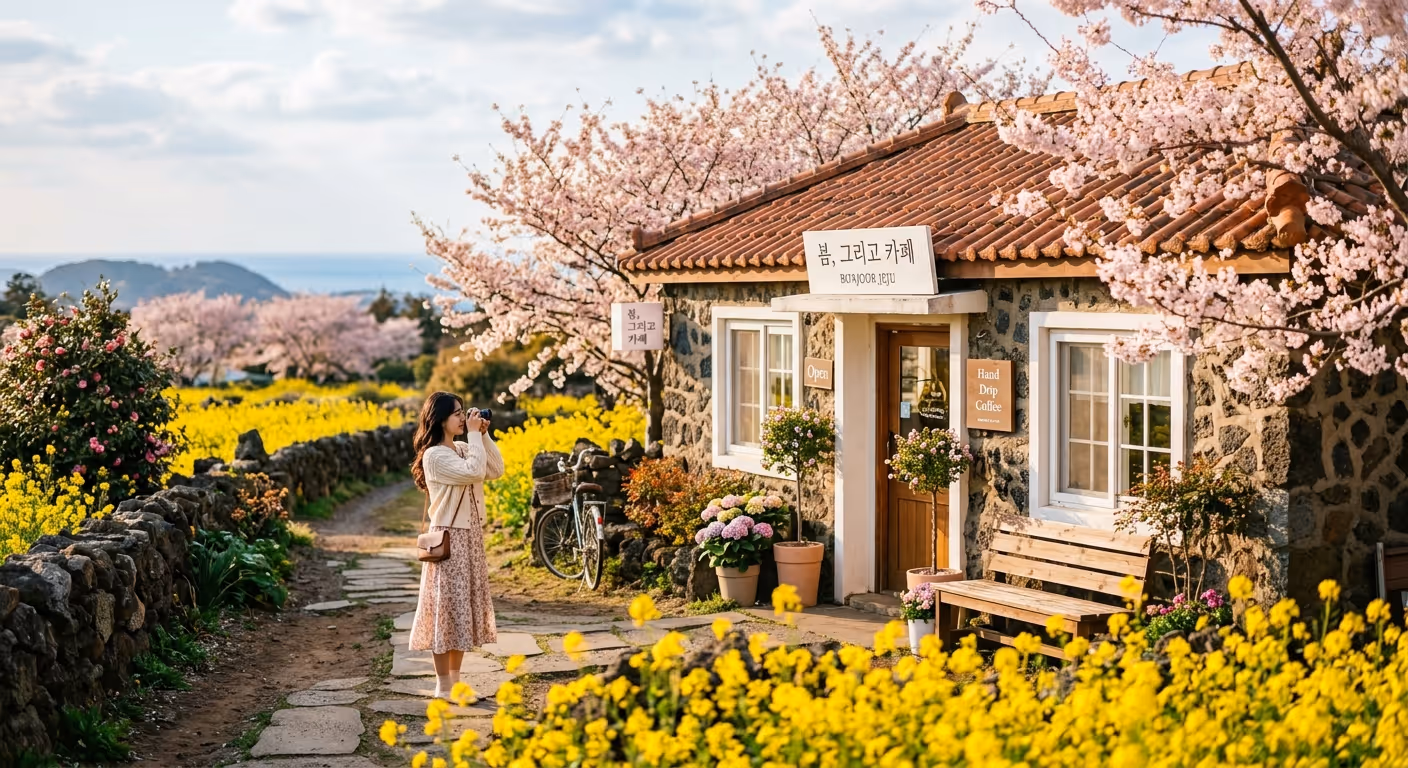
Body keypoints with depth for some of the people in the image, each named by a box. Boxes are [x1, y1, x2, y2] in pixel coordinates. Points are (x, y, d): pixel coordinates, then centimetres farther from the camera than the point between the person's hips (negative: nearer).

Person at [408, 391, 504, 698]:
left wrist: (484, 436, 0)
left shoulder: (463, 449, 10)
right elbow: (474, 472, -26)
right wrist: (474, 435, -17)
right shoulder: (435, 455, -15)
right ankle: (443, 685, 5)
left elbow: (496, 470, 6)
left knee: (464, 605, 13)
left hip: (471, 536, 9)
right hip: (449, 538, -9)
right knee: (447, 606, -3)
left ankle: (455, 679, 22)